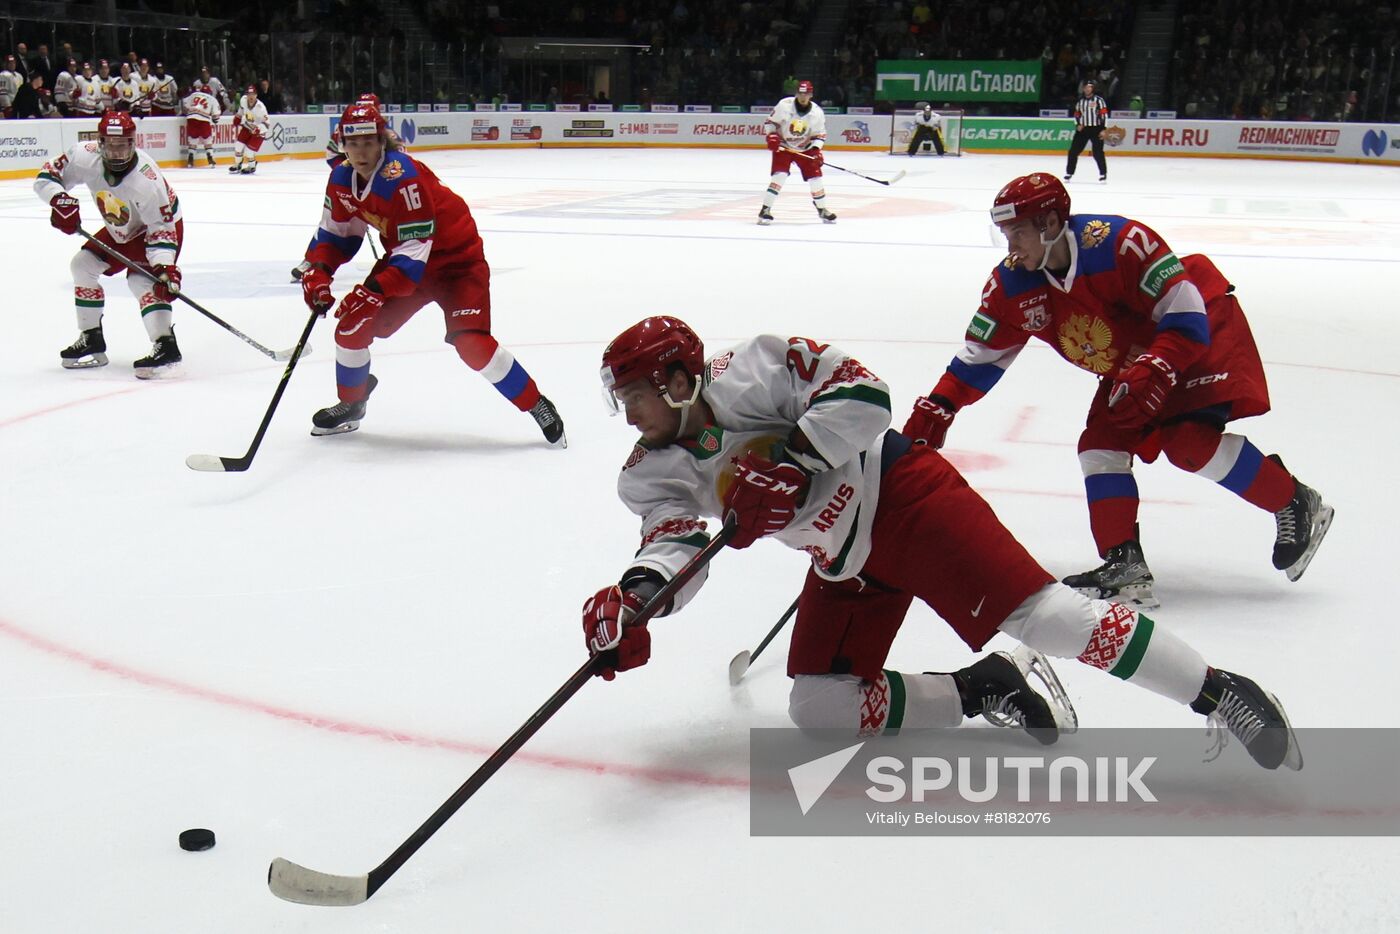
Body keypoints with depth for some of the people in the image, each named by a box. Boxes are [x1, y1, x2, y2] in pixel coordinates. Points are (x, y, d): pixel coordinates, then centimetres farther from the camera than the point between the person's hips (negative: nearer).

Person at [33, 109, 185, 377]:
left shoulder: (146, 180, -36)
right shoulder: (86, 156, -21)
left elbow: (161, 229, -34)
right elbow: (47, 176, -10)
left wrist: (164, 267, -46)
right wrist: (59, 200, -31)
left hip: (163, 225, -8)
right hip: (120, 231, 8)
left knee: (141, 279, -28)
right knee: (84, 264, 8)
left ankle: (166, 347, -31)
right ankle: (92, 341, 17)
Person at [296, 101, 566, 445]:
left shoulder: (402, 178, -31)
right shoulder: (342, 179, -5)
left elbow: (414, 250, -33)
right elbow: (336, 231, 9)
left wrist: (375, 289, -38)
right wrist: (318, 270, -7)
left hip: (456, 258, -7)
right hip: (404, 256, 8)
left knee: (471, 342, -23)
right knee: (354, 322, 0)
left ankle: (537, 406, -8)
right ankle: (350, 404, 24)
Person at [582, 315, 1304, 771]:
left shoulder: (744, 375, -17)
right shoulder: (652, 473, 2)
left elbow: (860, 391, -21)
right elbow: (674, 546, -13)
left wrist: (788, 461, -31)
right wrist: (635, 595, -33)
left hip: (899, 496, -8)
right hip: (844, 566, 8)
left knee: (1034, 613, -19)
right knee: (818, 706, -4)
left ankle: (1218, 692, -8)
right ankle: (986, 692, 7)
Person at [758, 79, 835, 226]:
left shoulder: (817, 112, -10)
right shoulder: (784, 105, -16)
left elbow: (819, 135, -2)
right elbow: (770, 122, -5)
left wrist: (816, 149, -18)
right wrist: (772, 136, -21)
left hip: (805, 149, 3)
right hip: (783, 146, -3)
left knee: (815, 176, -2)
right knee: (779, 175, -21)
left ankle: (822, 209, 21)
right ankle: (765, 210, -16)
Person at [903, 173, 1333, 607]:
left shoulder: (1120, 242, -33)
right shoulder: (1013, 285, -13)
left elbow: (1186, 314, -30)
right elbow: (981, 354, -1)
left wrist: (1152, 374, -40)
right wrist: (936, 409, -9)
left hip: (1204, 332, -7)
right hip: (1128, 362, 7)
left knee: (1190, 440, -22)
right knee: (1102, 444, -6)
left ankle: (1297, 505, -2)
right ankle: (1124, 564, -4)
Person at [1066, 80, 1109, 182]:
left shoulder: (1098, 100, -5)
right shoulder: (1079, 101, 10)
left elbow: (1104, 114, -8)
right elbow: (1076, 115, 19)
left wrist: (1103, 130, -14)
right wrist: (1077, 125, 0)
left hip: (1096, 129, -4)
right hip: (1082, 129, 4)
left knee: (1098, 152, -8)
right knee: (1073, 151, -1)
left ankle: (1103, 174, 4)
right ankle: (1069, 173, 9)